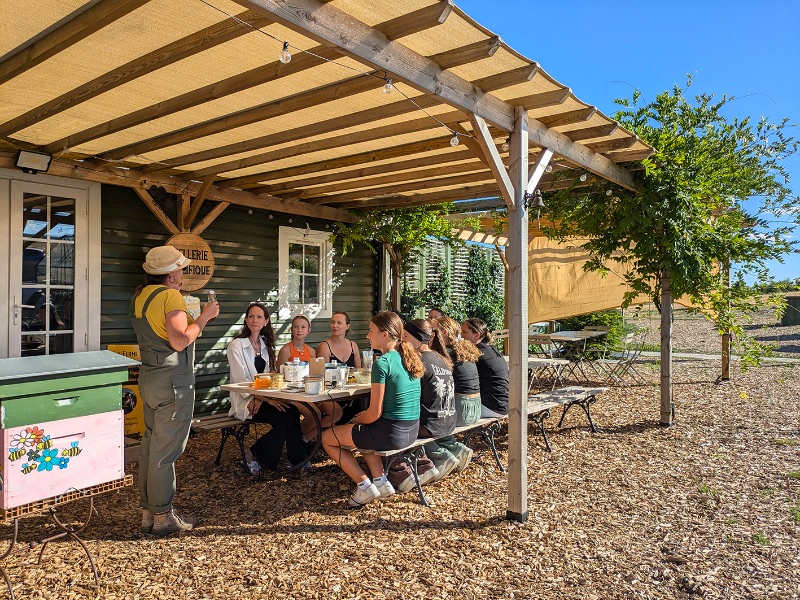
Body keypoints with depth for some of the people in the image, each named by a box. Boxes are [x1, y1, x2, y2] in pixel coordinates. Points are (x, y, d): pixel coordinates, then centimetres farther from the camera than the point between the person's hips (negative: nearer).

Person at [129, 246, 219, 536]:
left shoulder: (140, 295, 13)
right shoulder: (171, 296, -15)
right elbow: (180, 341, -23)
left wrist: (198, 319, 20)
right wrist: (203, 318, -11)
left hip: (148, 378, 9)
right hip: (172, 381, -9)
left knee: (150, 444, 14)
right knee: (165, 449, -2)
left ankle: (148, 512, 23)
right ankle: (163, 516, 8)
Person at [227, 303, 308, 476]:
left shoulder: (266, 345, 14)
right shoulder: (237, 345, -6)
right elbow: (240, 380, -14)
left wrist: (260, 398, -10)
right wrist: (267, 398, -25)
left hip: (262, 398, 5)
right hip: (245, 401, -5)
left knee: (292, 412, -24)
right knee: (285, 417, -26)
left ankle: (297, 458, -9)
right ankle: (253, 453, -6)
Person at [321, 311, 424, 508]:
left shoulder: (382, 363, -18)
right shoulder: (409, 358, 7)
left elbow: (374, 413, -18)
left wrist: (357, 419, 3)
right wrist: (364, 416, 14)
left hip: (391, 432, -8)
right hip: (412, 430, 9)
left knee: (327, 438, 11)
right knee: (363, 430, 36)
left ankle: (364, 486, 8)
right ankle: (380, 480, 21)